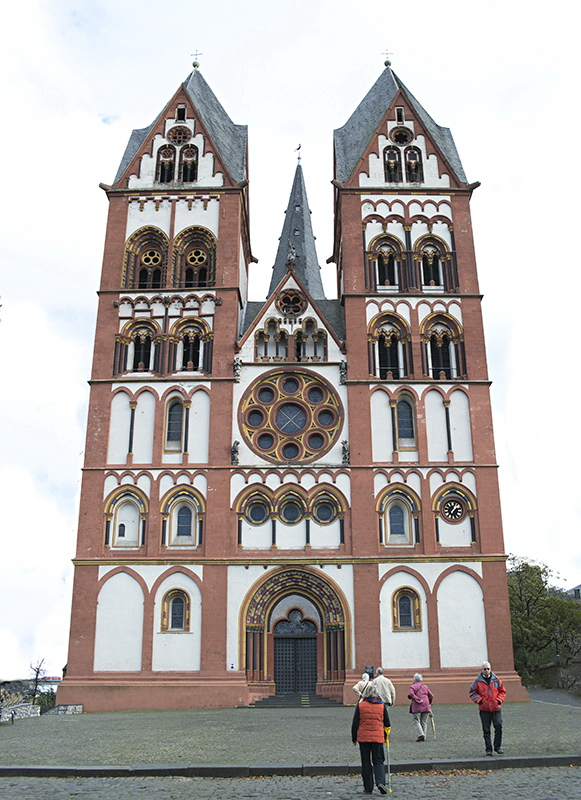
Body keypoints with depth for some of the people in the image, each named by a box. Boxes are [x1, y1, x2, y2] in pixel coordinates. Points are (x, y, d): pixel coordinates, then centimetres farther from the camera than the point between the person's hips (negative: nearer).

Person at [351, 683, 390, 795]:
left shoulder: (360, 705, -3)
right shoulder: (382, 705, 1)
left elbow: (355, 723, -1)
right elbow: (387, 723, 8)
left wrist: (354, 738, 10)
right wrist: (386, 735, 25)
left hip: (363, 738, -1)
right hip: (378, 738, 1)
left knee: (366, 762, 9)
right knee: (378, 761, 9)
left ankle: (368, 788, 10)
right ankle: (380, 782, -13)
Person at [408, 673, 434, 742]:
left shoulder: (412, 686, 4)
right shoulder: (425, 686, 16)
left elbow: (412, 694, -16)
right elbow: (431, 696, 13)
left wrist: (418, 700, -16)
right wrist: (429, 703, 26)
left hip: (417, 707, -4)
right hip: (426, 707, 4)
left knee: (416, 722, 0)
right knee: (424, 722, 9)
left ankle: (421, 735, -16)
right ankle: (423, 737, 5)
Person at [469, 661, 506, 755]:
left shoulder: (496, 679, 5)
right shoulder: (478, 681, 0)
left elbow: (502, 691, 12)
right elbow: (472, 692, 7)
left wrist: (499, 700, -2)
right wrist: (479, 700, -6)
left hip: (496, 708, 1)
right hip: (484, 709, -1)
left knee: (498, 726, -8)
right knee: (486, 730, 3)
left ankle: (498, 746, 9)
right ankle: (488, 749, 12)